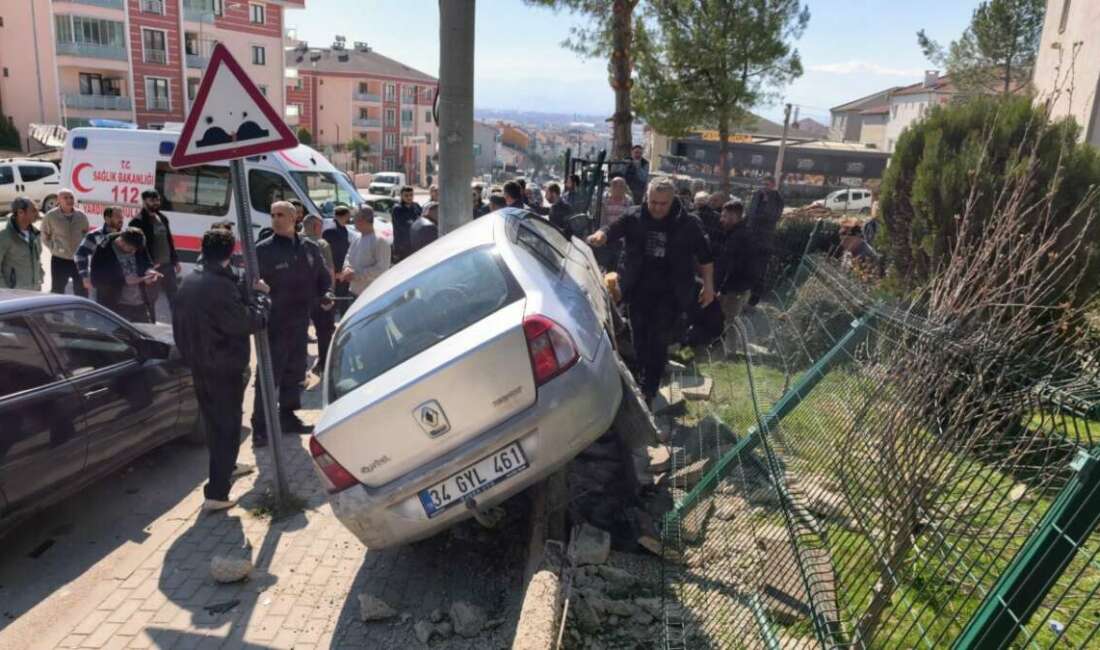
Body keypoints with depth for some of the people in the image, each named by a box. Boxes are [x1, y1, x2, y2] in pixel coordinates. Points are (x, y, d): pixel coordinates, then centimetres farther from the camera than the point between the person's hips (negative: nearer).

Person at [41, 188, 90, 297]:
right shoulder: (50, 216, -9)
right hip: (60, 260, -2)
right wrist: (55, 249, -3)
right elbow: (45, 237, 2)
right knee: (57, 291, 7)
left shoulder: (82, 216, -1)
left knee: (82, 291, 13)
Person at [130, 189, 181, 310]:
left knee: (174, 297, 14)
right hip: (153, 267, -7)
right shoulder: (138, 222, -11)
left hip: (168, 265, 7)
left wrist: (175, 260, 14)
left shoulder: (163, 218, 12)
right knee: (150, 299, 2)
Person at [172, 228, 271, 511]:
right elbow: (250, 321, -22)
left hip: (199, 366, 9)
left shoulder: (188, 282, 4)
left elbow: (181, 325, 13)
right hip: (224, 369, -9)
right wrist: (260, 294, -7)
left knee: (214, 421, 24)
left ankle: (226, 465, 45)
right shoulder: (221, 286, -25)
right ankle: (216, 493, 0)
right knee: (227, 425, -1)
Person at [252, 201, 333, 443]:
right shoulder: (263, 250, -8)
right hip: (274, 324, -5)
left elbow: (323, 277, 17)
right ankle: (261, 427, 2)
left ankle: (288, 416, 31)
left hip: (300, 323, 6)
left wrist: (326, 294, -1)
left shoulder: (310, 248, 7)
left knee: (295, 373, 16)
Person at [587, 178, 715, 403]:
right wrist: (601, 235, -40)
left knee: (659, 342, -5)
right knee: (640, 339, 16)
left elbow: (704, 256, 4)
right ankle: (640, 380, 36)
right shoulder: (634, 217, -4)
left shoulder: (688, 224, -5)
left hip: (669, 294, -2)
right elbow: (614, 229, -16)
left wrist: (708, 285, 4)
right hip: (638, 290, 3)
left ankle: (649, 390, 5)